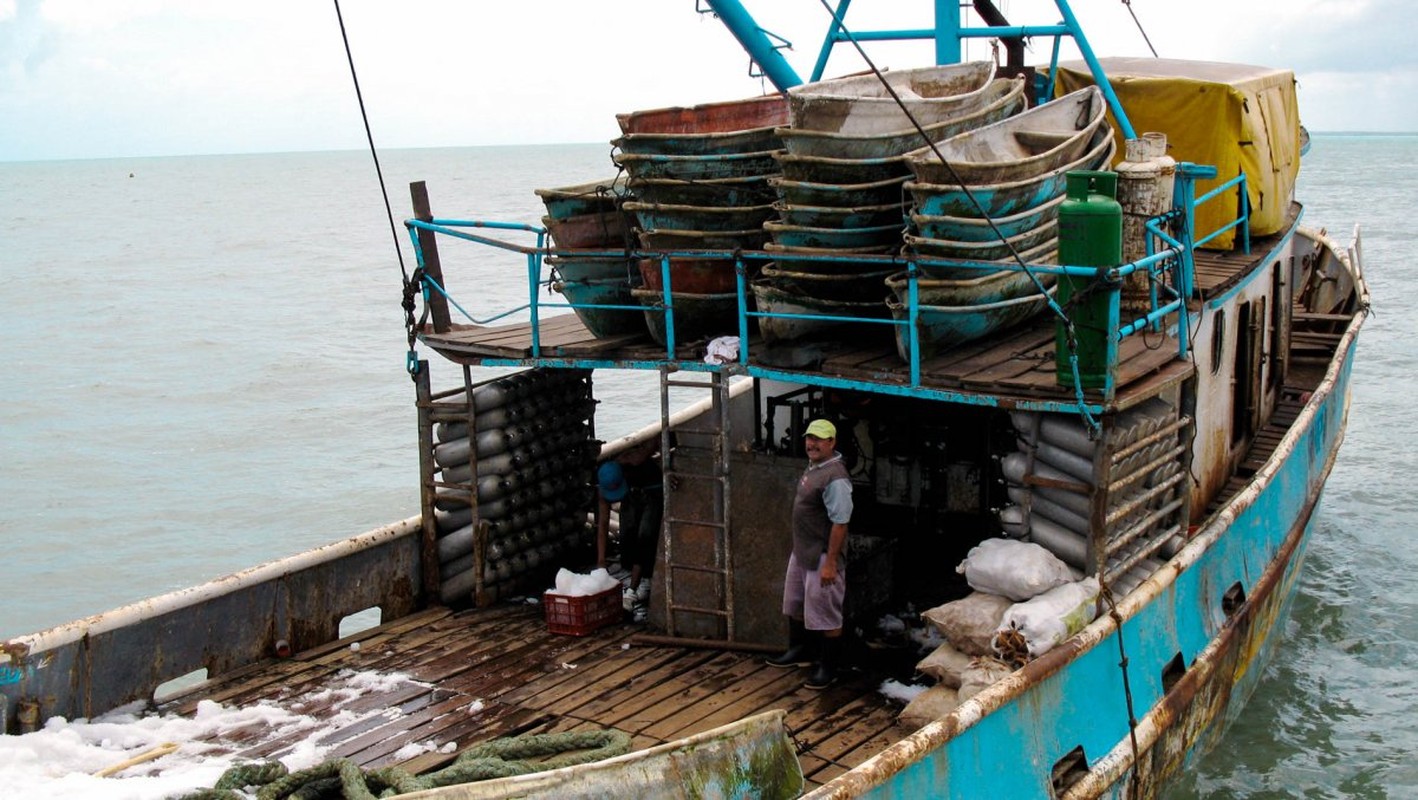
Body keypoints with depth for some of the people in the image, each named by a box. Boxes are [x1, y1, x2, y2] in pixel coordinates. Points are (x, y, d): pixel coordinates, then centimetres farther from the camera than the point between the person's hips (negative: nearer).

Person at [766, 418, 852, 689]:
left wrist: (830, 562, -26)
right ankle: (799, 651, 41)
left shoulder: (835, 478, -24)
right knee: (795, 604, 23)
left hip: (821, 557, -10)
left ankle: (827, 668, 13)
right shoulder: (813, 466, 7)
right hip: (801, 551, 10)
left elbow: (840, 523, -26)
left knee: (825, 615, 1)